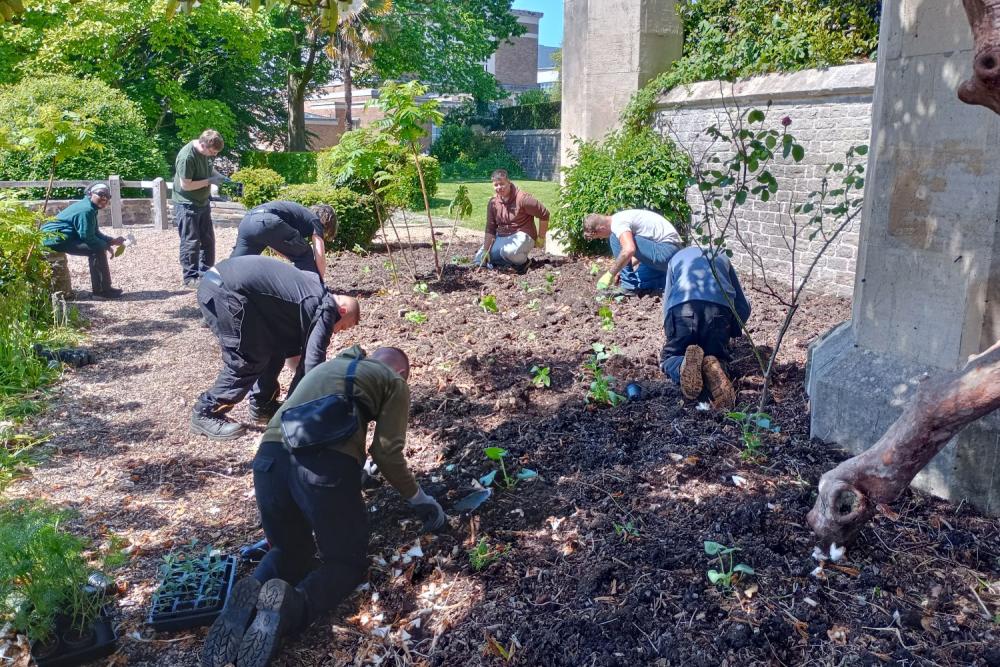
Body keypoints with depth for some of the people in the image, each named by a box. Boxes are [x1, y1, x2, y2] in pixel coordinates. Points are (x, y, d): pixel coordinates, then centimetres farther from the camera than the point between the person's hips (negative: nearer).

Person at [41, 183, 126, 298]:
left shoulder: (90, 208, 13)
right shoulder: (86, 210, -21)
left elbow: (95, 233, 16)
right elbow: (87, 237, -21)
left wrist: (112, 240, 4)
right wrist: (107, 246, -9)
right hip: (55, 238, -11)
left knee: (98, 246, 15)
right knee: (98, 250, -19)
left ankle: (98, 287, 14)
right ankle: (104, 289, -14)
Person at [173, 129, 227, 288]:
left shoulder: (206, 151, -3)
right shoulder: (187, 156, -26)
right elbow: (186, 185, -25)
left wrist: (218, 175, -2)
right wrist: (210, 181, -21)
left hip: (203, 203, 8)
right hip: (187, 205, -8)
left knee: (208, 239, 14)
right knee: (191, 242, -2)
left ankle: (205, 272, 27)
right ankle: (190, 278, 9)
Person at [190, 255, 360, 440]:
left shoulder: (315, 290, 23)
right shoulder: (326, 309, -6)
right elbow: (313, 359, -9)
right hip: (224, 291, -10)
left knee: (276, 347, 15)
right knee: (249, 360, -4)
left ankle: (262, 405, 26)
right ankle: (206, 413, 9)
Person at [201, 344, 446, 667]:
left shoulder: (329, 365, 34)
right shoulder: (395, 383, 17)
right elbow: (387, 453, 7)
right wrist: (419, 498, 22)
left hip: (269, 458, 6)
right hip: (326, 464, -5)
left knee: (291, 551, 27)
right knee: (346, 563, 15)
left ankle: (250, 599, -6)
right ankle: (289, 606, -16)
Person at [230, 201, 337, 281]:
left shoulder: (302, 212, 39)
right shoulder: (315, 220, 18)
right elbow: (320, 256, 8)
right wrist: (319, 281, 20)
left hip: (247, 220, 8)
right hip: (267, 222, -7)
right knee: (305, 255, 13)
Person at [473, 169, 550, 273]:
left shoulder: (522, 198, -16)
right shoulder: (493, 203, 2)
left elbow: (544, 214, -12)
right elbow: (490, 229, 3)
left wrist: (541, 238, -6)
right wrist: (485, 250, -7)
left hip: (521, 235, -6)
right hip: (501, 237, 6)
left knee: (508, 251, -38)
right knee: (479, 259, -6)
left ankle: (522, 262, -5)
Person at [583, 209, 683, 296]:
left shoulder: (617, 223, -15)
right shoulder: (622, 218, 17)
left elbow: (629, 250, -32)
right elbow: (638, 249, 26)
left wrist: (610, 274, -22)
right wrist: (621, 270, 20)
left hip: (666, 252, -10)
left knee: (615, 239, -13)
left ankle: (629, 287, -8)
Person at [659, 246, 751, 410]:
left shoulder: (677, 258, 37)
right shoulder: (722, 258, 38)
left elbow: (667, 303, 32)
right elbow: (743, 307, 31)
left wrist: (671, 333, 41)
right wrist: (730, 333, 44)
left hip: (682, 306, -1)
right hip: (720, 306, 1)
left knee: (669, 358, 18)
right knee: (717, 358, 21)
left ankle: (684, 366, -18)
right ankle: (713, 368, -16)